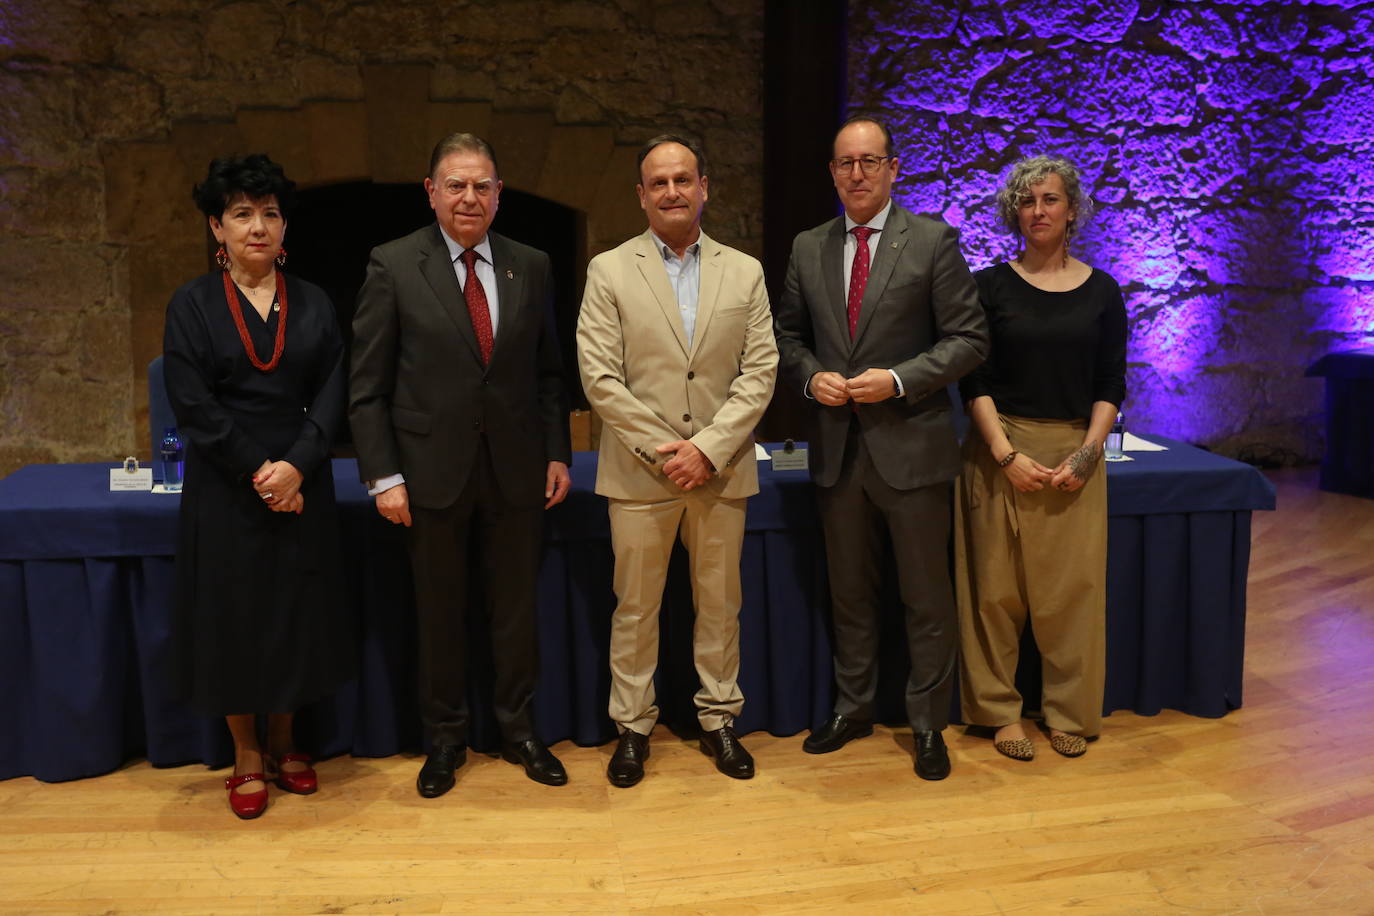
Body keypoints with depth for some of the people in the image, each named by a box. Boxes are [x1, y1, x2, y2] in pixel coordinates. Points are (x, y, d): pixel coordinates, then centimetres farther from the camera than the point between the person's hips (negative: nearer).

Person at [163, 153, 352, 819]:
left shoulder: (312, 303, 5)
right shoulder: (192, 305, -1)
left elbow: (331, 393, -1)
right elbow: (193, 405, -8)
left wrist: (296, 465, -14)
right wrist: (257, 472, -13)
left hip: (301, 483, 2)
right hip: (226, 488, -2)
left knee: (298, 611, 8)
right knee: (233, 614, 5)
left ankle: (283, 745, 26)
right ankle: (246, 758, 21)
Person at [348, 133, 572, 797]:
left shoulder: (531, 268, 6)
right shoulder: (393, 267, -4)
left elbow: (549, 374, 10)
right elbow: (368, 386, -4)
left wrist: (558, 455, 5)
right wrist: (384, 476, -9)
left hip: (516, 471, 2)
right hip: (432, 470, -2)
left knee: (517, 609, 12)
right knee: (440, 613, 10)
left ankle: (518, 729, 30)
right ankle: (445, 738, 28)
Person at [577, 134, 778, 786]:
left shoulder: (744, 272, 7)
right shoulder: (608, 272, 2)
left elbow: (760, 372, 0)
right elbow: (599, 377, -5)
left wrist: (708, 449, -11)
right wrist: (661, 450, -12)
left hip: (721, 472, 2)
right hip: (639, 473, -1)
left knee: (719, 604, 11)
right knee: (635, 608, 7)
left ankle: (719, 719, 27)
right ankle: (632, 727, 22)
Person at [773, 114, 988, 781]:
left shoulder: (933, 242, -4)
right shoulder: (807, 248, 8)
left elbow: (969, 337, -6)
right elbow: (789, 334, 14)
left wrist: (899, 380, -17)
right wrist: (810, 377, -6)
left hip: (910, 445, -3)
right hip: (837, 448, 4)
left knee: (926, 596, 6)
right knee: (849, 591, 16)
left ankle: (928, 724, 22)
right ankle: (852, 709, 32)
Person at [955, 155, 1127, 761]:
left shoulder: (1101, 291, 5)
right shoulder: (991, 286, 1)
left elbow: (1111, 385, 5)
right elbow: (973, 380, -3)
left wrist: (1087, 452, -9)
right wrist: (1007, 455, -13)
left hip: (1075, 456, 1)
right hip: (1000, 451, -1)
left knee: (1072, 589, 4)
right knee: (997, 588, 3)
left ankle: (1069, 712, 19)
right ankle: (998, 710, 16)